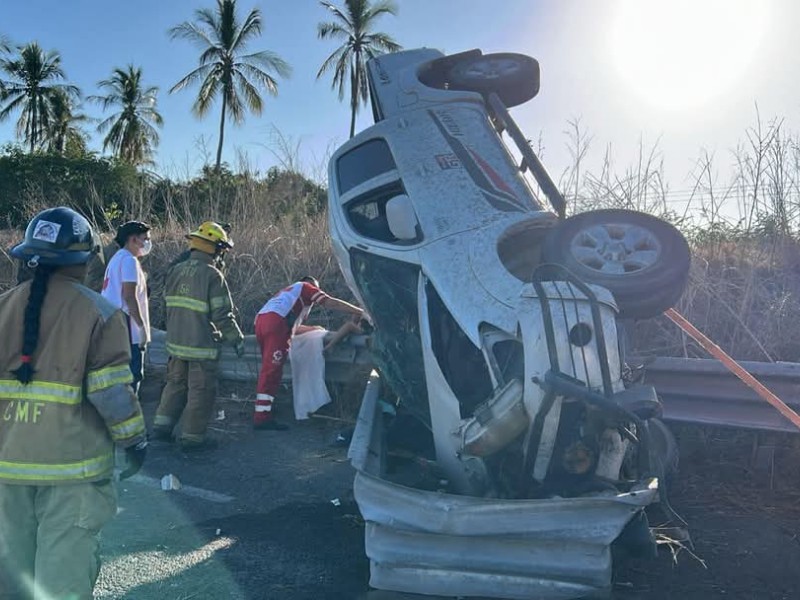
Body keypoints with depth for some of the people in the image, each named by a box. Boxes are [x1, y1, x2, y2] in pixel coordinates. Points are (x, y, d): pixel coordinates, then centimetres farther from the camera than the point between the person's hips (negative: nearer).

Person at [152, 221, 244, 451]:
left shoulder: (176, 271, 5)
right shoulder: (212, 275, -17)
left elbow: (169, 304, 14)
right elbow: (223, 315, -17)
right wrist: (237, 339, -5)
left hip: (176, 342, 7)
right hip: (202, 346, -7)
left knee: (176, 384, 21)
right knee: (201, 391, 5)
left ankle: (162, 426, 24)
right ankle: (192, 437, 12)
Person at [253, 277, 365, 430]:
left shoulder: (289, 292, 41)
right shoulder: (305, 287, 21)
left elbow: (291, 326, 42)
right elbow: (331, 303, 9)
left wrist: (313, 329, 50)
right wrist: (360, 312, 9)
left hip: (261, 320, 8)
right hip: (275, 322, -8)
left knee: (269, 369, 15)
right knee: (272, 371, -11)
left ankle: (261, 410, 18)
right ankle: (262, 418, -14)